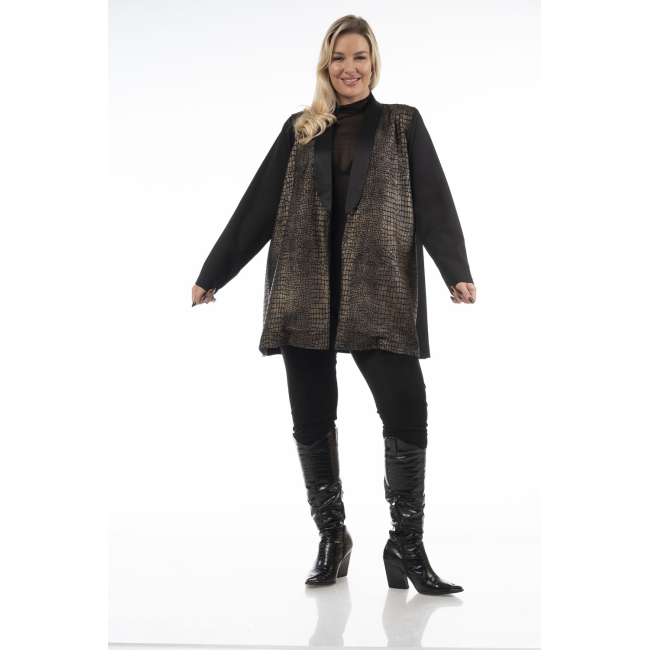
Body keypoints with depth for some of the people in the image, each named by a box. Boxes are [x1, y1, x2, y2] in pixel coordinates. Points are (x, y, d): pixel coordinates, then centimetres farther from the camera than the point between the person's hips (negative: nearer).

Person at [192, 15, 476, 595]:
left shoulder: (403, 125, 11)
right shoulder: (300, 131, 15)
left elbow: (434, 203, 1)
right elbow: (256, 209, 15)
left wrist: (457, 273, -15)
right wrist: (211, 276, 12)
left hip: (380, 296, -2)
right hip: (305, 295, 2)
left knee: (408, 418, -11)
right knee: (311, 424, 3)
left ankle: (407, 548, 3)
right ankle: (332, 540, 18)